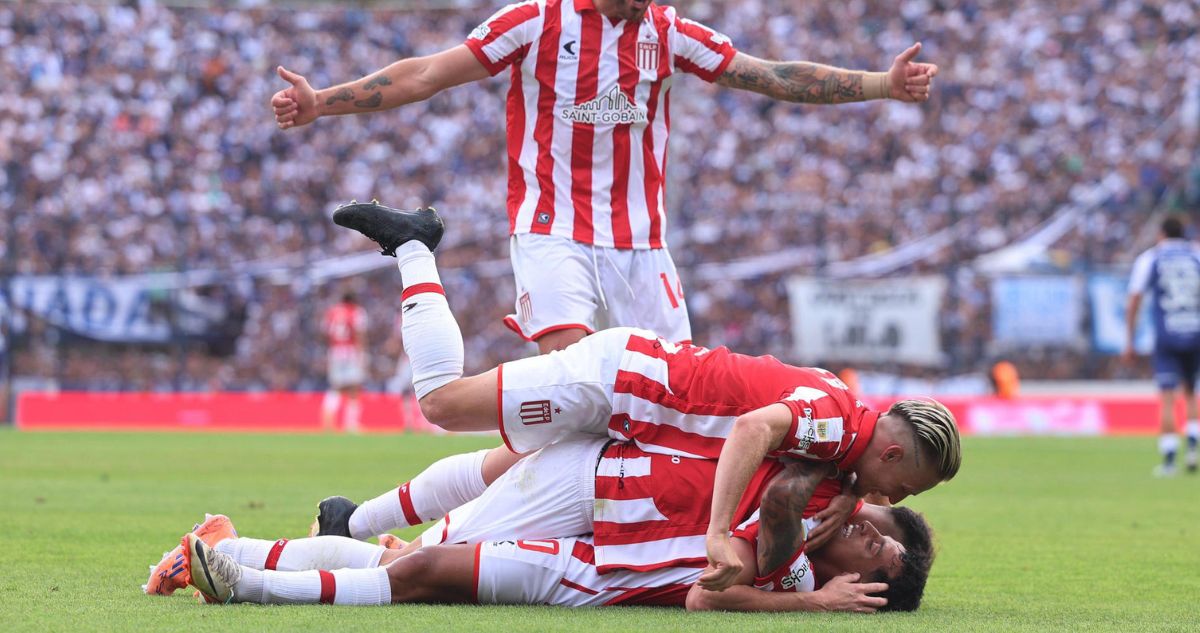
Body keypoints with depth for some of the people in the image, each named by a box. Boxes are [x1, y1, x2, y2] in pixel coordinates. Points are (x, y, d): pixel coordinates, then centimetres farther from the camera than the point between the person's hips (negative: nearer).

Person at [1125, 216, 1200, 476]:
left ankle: (1168, 458, -8)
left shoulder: (1149, 259, 7)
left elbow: (1133, 303, 2)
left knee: (1167, 399, -2)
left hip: (1165, 336, -2)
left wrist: (1129, 342, 5)